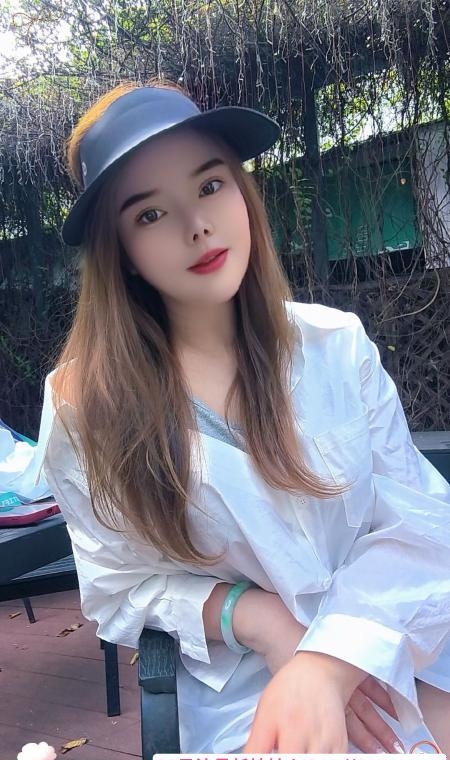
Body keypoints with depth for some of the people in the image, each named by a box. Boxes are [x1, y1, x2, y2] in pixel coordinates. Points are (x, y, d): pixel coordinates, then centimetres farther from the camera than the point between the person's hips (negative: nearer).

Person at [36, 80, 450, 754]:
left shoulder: (335, 343, -2)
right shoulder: (87, 405, -6)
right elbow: (119, 585, 0)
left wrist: (326, 665, -21)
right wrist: (256, 616, -17)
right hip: (247, 698, -1)